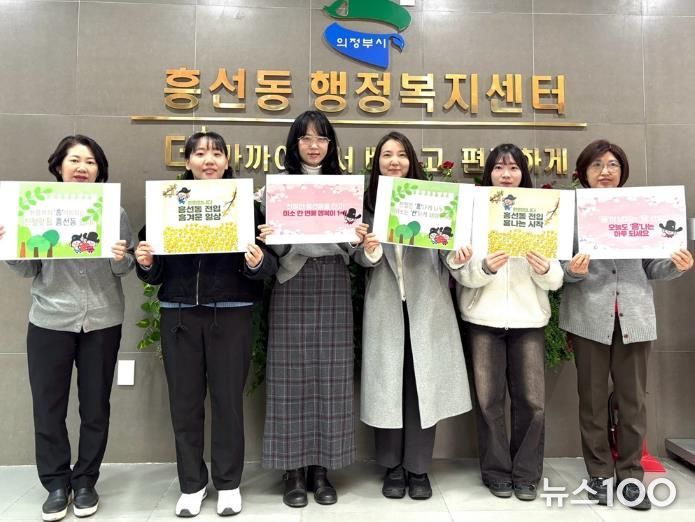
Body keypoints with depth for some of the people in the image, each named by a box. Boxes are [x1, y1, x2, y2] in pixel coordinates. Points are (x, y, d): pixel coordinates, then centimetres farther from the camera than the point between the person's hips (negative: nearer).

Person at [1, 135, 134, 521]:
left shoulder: (114, 211, 1)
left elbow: (126, 269, 1)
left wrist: (122, 259, -20)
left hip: (102, 322, 0)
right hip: (50, 322, 1)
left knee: (95, 407, 10)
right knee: (48, 407, 6)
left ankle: (85, 482, 27)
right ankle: (56, 484, 25)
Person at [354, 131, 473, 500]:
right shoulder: (367, 203, 5)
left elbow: (444, 249, 0)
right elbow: (361, 259, 0)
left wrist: (459, 256, -21)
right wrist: (369, 252, -22)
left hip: (426, 306, 0)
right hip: (385, 309, 0)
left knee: (424, 385, 5)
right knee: (387, 386, 6)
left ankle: (418, 469, 21)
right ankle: (392, 468, 23)